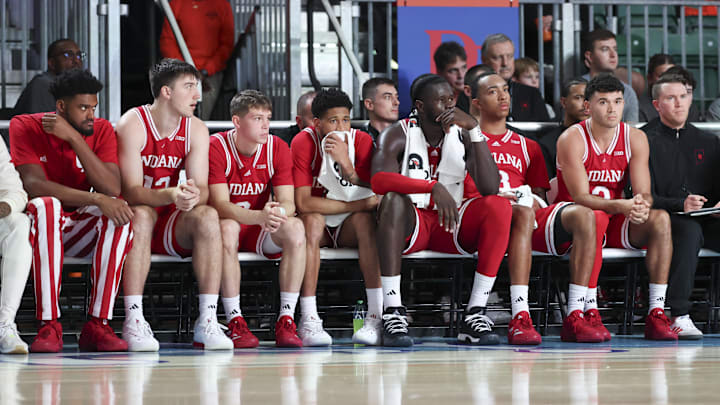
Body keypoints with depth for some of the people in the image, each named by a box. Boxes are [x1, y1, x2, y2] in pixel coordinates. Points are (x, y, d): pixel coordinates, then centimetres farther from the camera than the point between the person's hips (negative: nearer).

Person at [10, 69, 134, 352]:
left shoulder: (102, 131, -2)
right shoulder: (25, 127, -10)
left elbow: (112, 189, -17)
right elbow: (34, 184, -24)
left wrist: (73, 138, -24)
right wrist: (97, 199, -32)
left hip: (79, 229, 3)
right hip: (37, 225, -3)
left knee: (119, 214, -27)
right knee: (46, 206, -37)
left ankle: (97, 324, -27)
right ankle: (49, 326, -36)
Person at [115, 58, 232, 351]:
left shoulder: (196, 130, 0)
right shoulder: (132, 125, -15)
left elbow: (202, 189, -8)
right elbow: (131, 192, -23)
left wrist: (194, 196, -35)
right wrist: (170, 195, -42)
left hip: (172, 223, 4)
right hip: (134, 217, -4)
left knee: (208, 217, -26)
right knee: (141, 215, -37)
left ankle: (207, 322, -29)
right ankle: (134, 321, -39)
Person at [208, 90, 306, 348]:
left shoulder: (277, 148, -6)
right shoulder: (216, 147, -17)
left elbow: (288, 203, -12)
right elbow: (221, 206, -25)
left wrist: (277, 213, -39)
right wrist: (260, 216, -44)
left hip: (261, 230, 3)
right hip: (228, 224, -3)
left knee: (295, 228, -27)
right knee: (227, 228, -38)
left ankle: (286, 321, -28)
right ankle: (235, 322, -36)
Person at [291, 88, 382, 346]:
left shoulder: (361, 141, -10)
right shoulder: (304, 143, -15)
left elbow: (375, 196, -19)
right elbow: (303, 202, -22)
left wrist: (347, 165, -36)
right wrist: (361, 204, -24)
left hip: (350, 228, 2)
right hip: (317, 227, -1)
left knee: (365, 219, -30)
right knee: (313, 219, -33)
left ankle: (376, 317, -37)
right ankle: (308, 320, -39)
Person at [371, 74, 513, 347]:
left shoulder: (462, 135, 1)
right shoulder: (398, 135, -7)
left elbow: (490, 187, -13)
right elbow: (379, 181, -28)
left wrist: (473, 129, -19)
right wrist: (433, 187, -40)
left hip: (451, 226, 3)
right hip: (411, 224, -3)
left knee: (499, 206, -23)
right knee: (393, 200, -36)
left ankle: (475, 314, -27)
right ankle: (393, 313, -39)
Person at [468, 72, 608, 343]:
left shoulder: (527, 147, 31)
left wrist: (534, 199, -2)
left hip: (531, 215, 4)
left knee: (583, 214, -25)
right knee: (524, 212, -39)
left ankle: (577, 316, -33)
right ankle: (520, 318, -50)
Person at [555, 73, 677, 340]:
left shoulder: (635, 139, 1)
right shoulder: (571, 140, -12)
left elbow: (644, 193, -5)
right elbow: (580, 197, -20)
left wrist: (642, 206, -31)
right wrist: (620, 206, -37)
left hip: (616, 223, 4)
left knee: (660, 219, -23)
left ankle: (656, 314, -27)